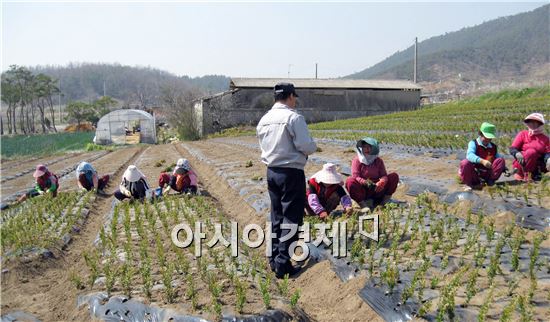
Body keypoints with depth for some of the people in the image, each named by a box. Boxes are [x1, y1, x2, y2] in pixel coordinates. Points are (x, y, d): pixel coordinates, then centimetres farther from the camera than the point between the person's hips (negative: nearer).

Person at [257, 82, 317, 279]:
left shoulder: (264, 119, 7)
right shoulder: (294, 117, -14)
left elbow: (264, 145, 12)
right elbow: (306, 146, -18)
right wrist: (313, 147, 3)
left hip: (271, 171, 7)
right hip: (291, 172, -7)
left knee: (276, 216, 17)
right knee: (291, 218, 0)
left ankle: (274, 259, 23)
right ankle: (282, 264, 0)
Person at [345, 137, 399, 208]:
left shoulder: (378, 161, 8)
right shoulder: (357, 160, -2)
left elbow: (384, 175, -3)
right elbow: (355, 176, -14)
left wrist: (382, 182, -29)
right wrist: (365, 182, -36)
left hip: (377, 190, 3)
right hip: (363, 191, -3)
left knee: (394, 176, -11)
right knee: (350, 181, -32)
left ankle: (383, 202, -8)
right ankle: (363, 204, -27)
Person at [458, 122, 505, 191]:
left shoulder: (494, 147, 10)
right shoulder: (473, 143, -7)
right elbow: (469, 155, -27)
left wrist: (505, 169, -4)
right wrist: (482, 161, -42)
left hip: (487, 174, 4)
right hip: (474, 174, -3)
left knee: (501, 160, -12)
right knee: (465, 163, -34)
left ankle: (491, 181, -5)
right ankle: (468, 184, -11)